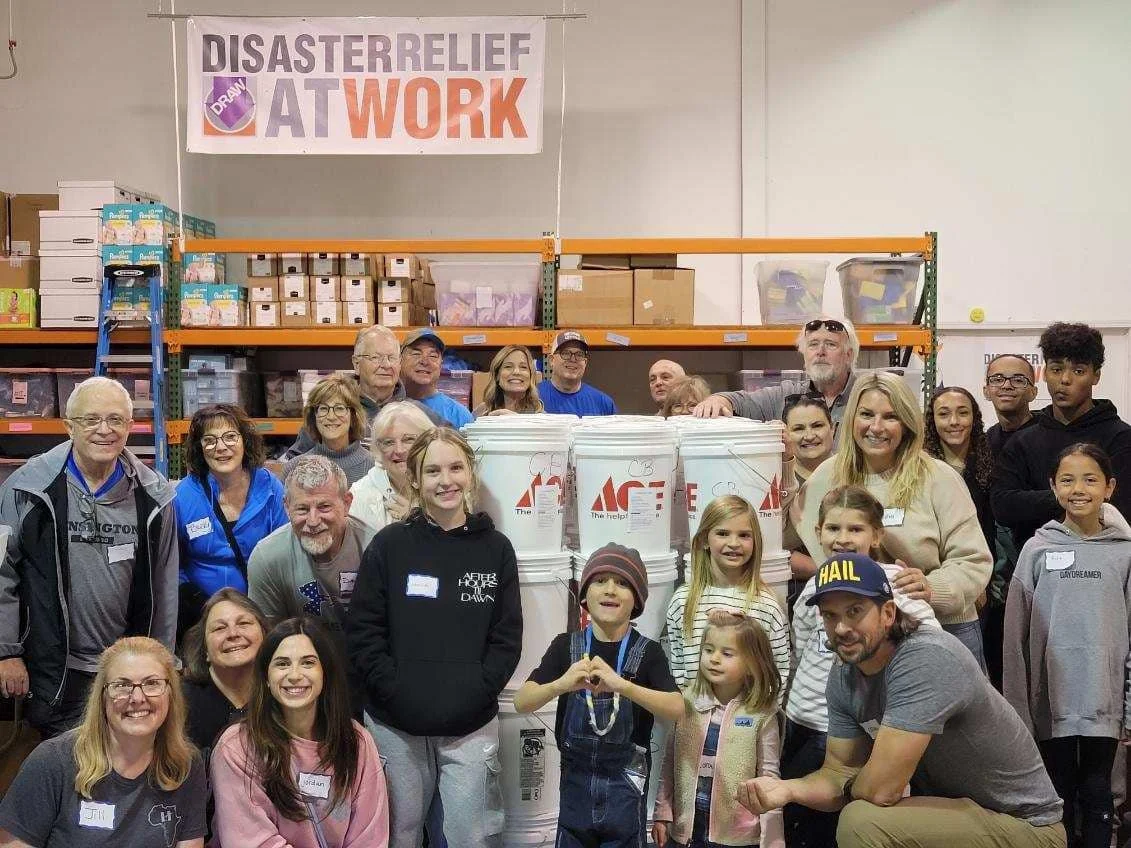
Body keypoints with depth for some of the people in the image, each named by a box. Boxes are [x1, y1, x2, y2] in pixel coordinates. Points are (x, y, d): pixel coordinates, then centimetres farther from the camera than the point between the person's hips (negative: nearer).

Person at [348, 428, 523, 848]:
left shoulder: (495, 549, 3)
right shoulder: (389, 545, 0)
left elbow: (506, 639, 2)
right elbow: (364, 633, -3)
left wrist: (474, 693, -10)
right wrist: (398, 694, -12)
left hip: (472, 726, 0)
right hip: (394, 724, 0)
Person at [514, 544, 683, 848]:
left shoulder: (647, 652, -8)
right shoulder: (566, 646, -4)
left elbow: (677, 709, -22)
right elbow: (521, 702, -12)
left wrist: (622, 685, -37)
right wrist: (561, 684, -32)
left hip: (625, 783, -1)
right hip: (576, 779, 2)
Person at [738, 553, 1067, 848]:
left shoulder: (925, 659, -28)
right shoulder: (843, 676, -1)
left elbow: (880, 788, -30)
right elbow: (838, 773, 2)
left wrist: (847, 787, -8)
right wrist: (787, 789, -19)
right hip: (956, 811, 8)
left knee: (862, 822, -26)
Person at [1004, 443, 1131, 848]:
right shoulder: (1037, 549, 1)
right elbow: (1016, 634, 1)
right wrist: (1017, 707, -2)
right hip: (1051, 701, 0)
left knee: (1096, 793, 8)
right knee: (1060, 794, 9)